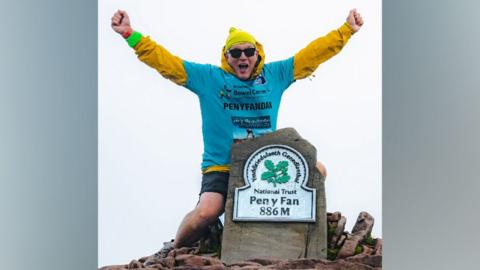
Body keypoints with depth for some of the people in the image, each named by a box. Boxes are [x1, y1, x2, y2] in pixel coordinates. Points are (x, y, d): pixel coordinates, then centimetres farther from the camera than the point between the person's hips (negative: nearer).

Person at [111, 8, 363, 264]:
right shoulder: (207, 77, 3)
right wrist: (130, 35, -10)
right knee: (207, 211, -29)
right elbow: (165, 61, -1)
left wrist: (347, 30, 5)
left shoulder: (275, 74, 10)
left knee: (317, 170, -6)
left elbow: (312, 54, 10)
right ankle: (175, 248, 3)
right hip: (221, 167, -4)